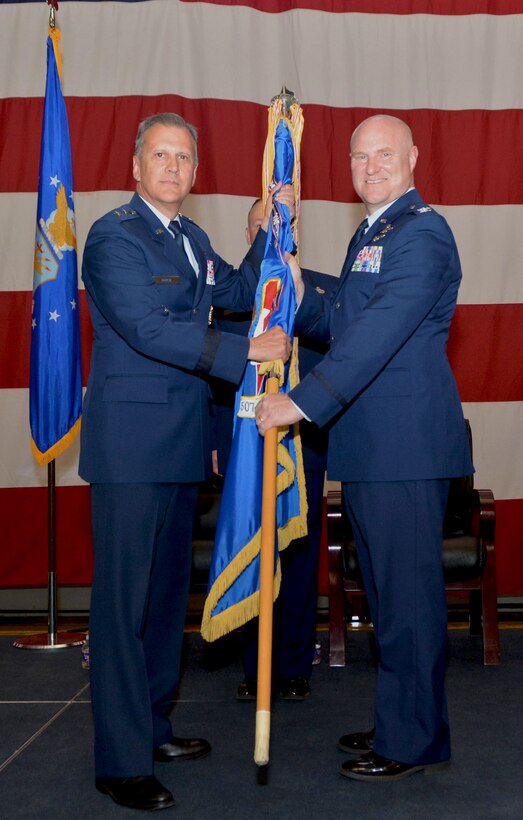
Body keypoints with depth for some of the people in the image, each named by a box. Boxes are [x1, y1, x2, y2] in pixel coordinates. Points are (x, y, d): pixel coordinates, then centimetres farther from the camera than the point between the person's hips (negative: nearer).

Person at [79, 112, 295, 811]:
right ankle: (121, 761, 5)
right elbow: (148, 329, -19)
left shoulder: (192, 239, 17)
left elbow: (238, 293, 19)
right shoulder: (113, 236, -10)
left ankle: (153, 724, 30)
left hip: (181, 440, 9)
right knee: (124, 596, -4)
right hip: (130, 443, -9)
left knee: (169, 587, 15)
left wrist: (272, 232, 7)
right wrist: (246, 353, -19)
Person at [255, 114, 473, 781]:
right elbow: (341, 323, 23)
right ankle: (395, 721, 31)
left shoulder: (421, 233, -12)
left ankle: (414, 740, 13)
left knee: (407, 591, -1)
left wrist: (304, 402, -28)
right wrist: (299, 300, 3)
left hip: (406, 445, -10)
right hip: (366, 446, 10)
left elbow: (380, 330, -24)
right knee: (386, 590, 17)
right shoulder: (369, 233, 21)